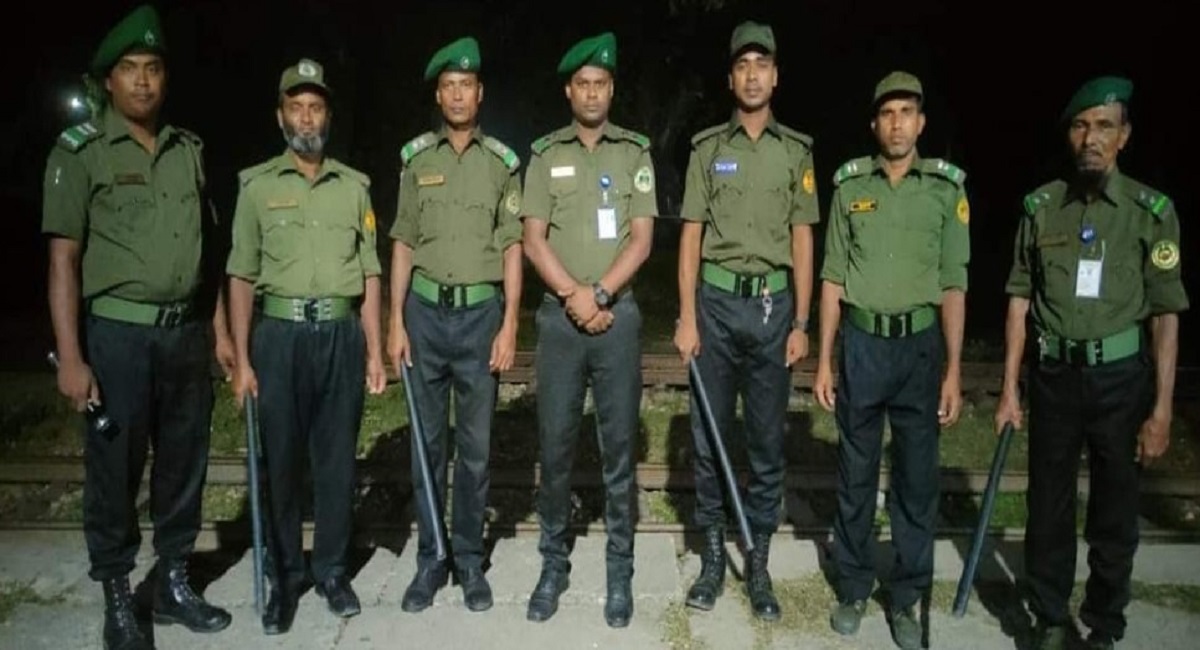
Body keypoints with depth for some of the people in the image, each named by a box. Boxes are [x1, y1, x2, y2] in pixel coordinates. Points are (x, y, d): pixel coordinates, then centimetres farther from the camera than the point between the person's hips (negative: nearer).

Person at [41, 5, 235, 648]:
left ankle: (173, 583, 28)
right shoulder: (80, 150, -4)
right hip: (119, 335, -4)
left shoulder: (189, 149, 10)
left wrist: (220, 331, 10)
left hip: (187, 332, 5)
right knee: (115, 471, 5)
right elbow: (64, 257, -7)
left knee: (184, 464, 12)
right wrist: (70, 356, -13)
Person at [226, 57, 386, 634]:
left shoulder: (354, 185, 9)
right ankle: (283, 576, 20)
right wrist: (242, 360, -5)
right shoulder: (257, 185, 4)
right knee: (281, 460, 5)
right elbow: (241, 277, 2)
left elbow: (369, 274, 9)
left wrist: (374, 351, 4)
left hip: (341, 334, 2)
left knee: (337, 459, 8)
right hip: (279, 334, -1)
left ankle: (332, 569, 22)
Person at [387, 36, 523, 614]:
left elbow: (512, 249, 2)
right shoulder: (416, 159, 6)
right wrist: (395, 322, 0)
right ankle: (429, 559, 20)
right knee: (428, 441, 8)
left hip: (481, 311, -1)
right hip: (426, 310, 1)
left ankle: (469, 559, 19)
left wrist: (509, 325, -6)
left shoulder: (502, 162, 3)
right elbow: (403, 245, 7)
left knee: (475, 445, 6)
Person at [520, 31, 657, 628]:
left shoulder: (635, 152, 6)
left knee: (618, 444, 5)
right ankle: (554, 562, 20)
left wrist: (598, 294, -12)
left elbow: (641, 240, -2)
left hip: (618, 315, 0)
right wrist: (575, 295, -11)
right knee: (555, 444, 5)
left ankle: (620, 569, 16)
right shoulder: (545, 155, 7)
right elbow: (533, 241, 0)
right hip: (560, 316, 1)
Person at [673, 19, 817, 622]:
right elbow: (691, 236, 3)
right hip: (717, 300, 0)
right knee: (708, 435, 5)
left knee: (768, 440, 6)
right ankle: (713, 555, 19)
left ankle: (758, 564, 18)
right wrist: (686, 318, -4)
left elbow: (802, 241, 5)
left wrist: (801, 323, -1)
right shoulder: (708, 148, 5)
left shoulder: (797, 151, 6)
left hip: (774, 304, 0)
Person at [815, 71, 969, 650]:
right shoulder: (850, 185, 3)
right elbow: (833, 278, 4)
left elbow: (954, 284, 0)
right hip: (862, 342, 1)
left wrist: (953, 372, -4)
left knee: (917, 478, 6)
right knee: (856, 473, 9)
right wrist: (824, 359, 0)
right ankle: (854, 587, 25)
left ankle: (905, 598, 22)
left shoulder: (947, 188, 1)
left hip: (920, 344, 0)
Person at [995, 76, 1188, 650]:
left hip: (1121, 377, -1)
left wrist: (1162, 411, -8)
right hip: (1053, 375, 1)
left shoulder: (1153, 211, -4)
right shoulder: (1040, 206, 0)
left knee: (1114, 516, 10)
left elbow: (1165, 314, -4)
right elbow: (1020, 300, 3)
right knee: (1048, 508, 10)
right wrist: (1009, 389, 0)